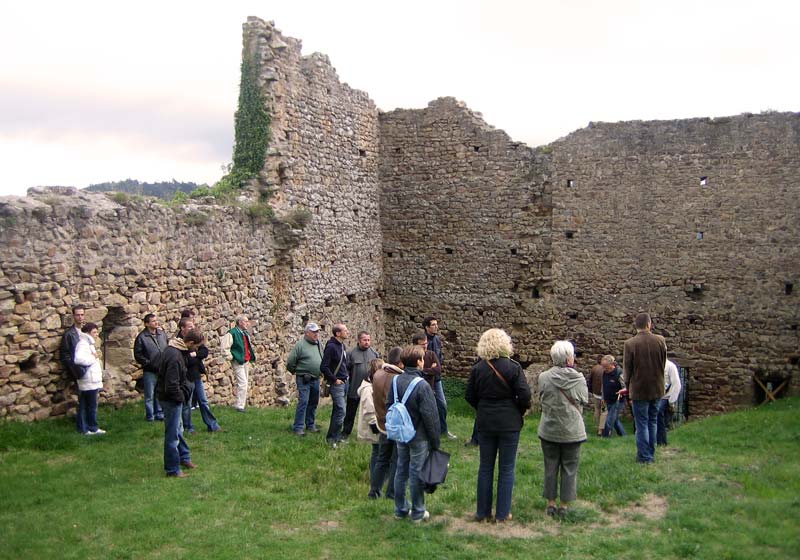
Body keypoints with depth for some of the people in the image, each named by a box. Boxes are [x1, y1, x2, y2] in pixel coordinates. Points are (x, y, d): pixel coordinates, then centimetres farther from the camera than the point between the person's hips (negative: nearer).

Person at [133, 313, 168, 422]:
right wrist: (147, 363, -12)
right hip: (149, 371, -4)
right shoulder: (141, 337, -9)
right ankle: (150, 416, 16)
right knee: (150, 395, 4)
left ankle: (160, 414, 27)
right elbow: (137, 354, -7)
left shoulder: (162, 334, 5)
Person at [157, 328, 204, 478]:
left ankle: (184, 457, 40)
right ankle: (172, 469, 11)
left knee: (178, 430, 24)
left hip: (173, 398, 11)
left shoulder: (177, 349, 4)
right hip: (171, 399, -11)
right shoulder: (175, 356, -28)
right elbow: (172, 385, -29)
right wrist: (182, 398, -14)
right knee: (173, 434, 1)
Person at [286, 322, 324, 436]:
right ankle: (298, 427, -4)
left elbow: (322, 360, 22)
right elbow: (290, 362, -10)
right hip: (304, 379, -7)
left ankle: (310, 425, 25)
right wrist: (295, 371, 3)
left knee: (313, 403, 13)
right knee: (303, 402, -9)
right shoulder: (300, 345, -12)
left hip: (316, 379, 7)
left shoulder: (318, 345, 10)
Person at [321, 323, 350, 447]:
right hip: (336, 384, -9)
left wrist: (345, 376, 12)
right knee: (341, 411, -10)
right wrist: (334, 379, -15)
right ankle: (331, 438, 0)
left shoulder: (342, 346, 10)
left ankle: (336, 436, 22)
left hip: (344, 382, 9)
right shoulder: (331, 346, -18)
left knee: (337, 410, 14)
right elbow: (323, 367, -21)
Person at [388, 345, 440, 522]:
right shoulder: (422, 385, -22)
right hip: (419, 436, -6)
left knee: (401, 470, 16)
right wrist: (435, 440, -7)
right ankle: (418, 512, 18)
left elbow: (389, 405, 7)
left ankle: (400, 509, 26)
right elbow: (430, 415, -18)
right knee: (417, 473, 5)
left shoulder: (395, 380, -3)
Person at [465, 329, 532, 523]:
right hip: (509, 424, -3)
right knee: (507, 469, 8)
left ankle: (483, 512, 18)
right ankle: (502, 514, 12)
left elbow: (470, 396, 2)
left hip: (485, 424, 3)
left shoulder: (477, 369, -3)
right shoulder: (513, 367, -13)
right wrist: (520, 411, 5)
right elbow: (525, 395, -14)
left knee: (485, 468, 13)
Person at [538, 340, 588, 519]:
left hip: (549, 430, 1)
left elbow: (541, 399, 3)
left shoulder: (543, 378, -11)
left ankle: (551, 504, 20)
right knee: (569, 468, 10)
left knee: (550, 467, 12)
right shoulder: (579, 379, -13)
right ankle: (564, 505, 16)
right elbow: (584, 402, 1)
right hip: (572, 430, -1)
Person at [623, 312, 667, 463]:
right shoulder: (660, 341, -6)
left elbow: (627, 368, -6)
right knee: (653, 421, 17)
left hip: (639, 389, -4)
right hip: (657, 388, 4)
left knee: (641, 423, 5)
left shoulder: (629, 343, -15)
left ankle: (644, 456, 7)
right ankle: (651, 454, 25)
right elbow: (664, 363, 5)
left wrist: (628, 386, 9)